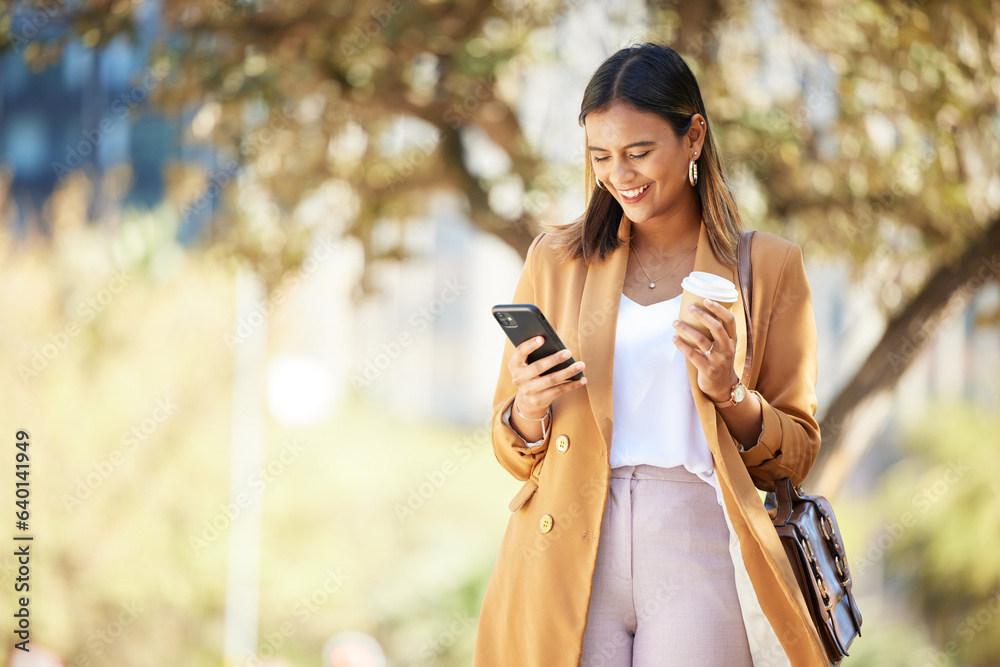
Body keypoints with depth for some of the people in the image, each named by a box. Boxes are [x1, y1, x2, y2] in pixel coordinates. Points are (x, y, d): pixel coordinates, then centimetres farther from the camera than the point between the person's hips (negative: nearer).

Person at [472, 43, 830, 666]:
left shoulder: (769, 265, 8)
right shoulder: (555, 260, 12)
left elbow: (797, 454, 8)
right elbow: (514, 452, 14)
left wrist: (729, 393, -10)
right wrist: (528, 411, -8)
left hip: (698, 547, -1)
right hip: (569, 564, 1)